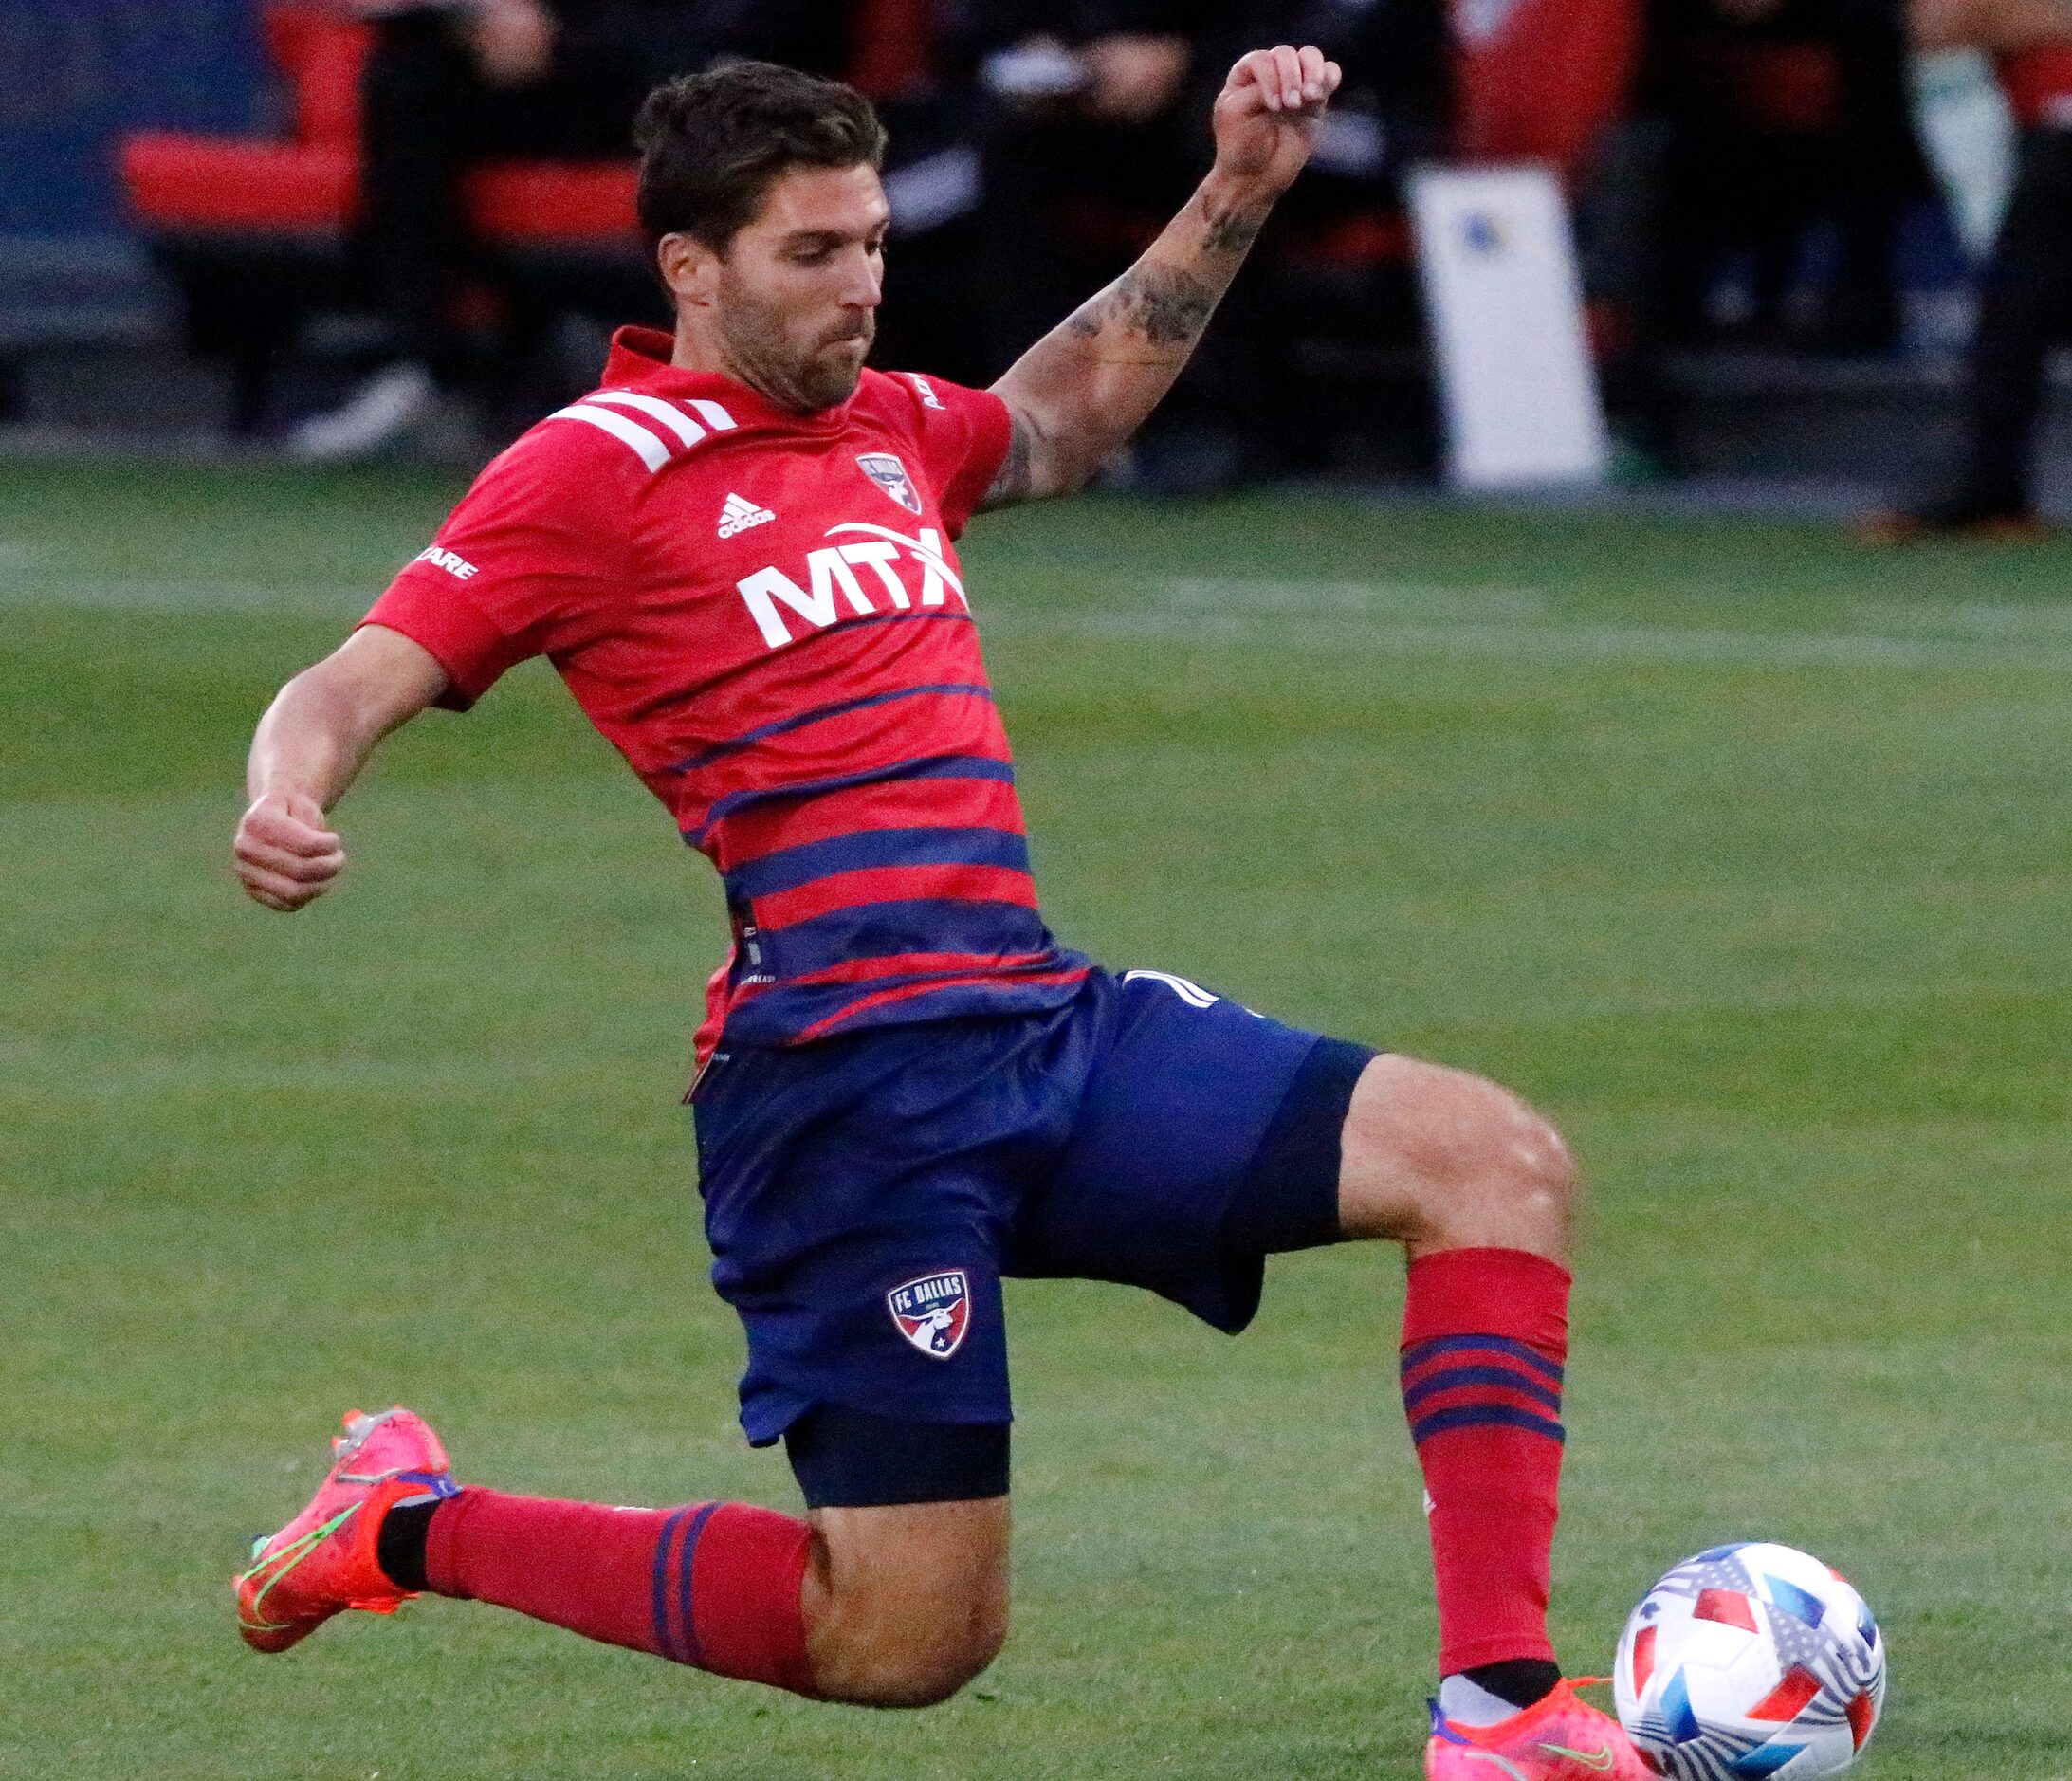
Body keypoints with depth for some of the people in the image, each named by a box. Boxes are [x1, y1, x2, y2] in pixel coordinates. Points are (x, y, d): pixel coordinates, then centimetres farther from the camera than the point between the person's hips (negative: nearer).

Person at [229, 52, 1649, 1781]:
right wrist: (287, 800, -35)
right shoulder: (599, 470, -4)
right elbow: (362, 680, -12)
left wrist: (1232, 198, 32)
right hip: (845, 1074, -8)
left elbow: (1067, 412, 41)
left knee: (1495, 1160, -6)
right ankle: (413, 1526, 13)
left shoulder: (885, 427, 18)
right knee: (908, 1639, -8)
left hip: (1049, 1026, 8)